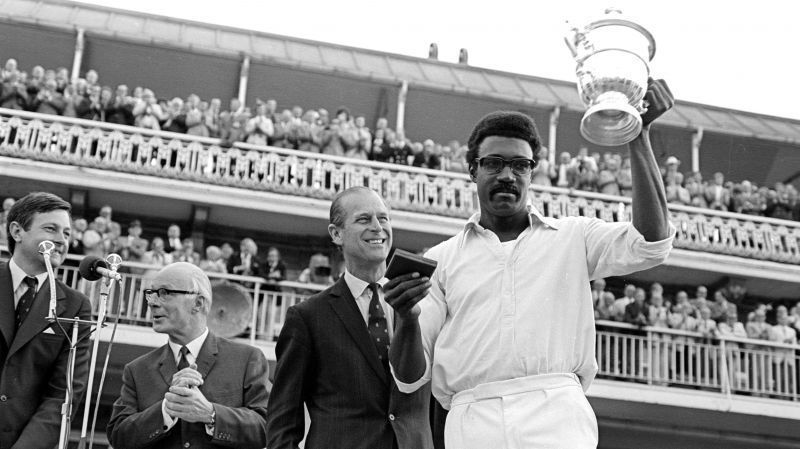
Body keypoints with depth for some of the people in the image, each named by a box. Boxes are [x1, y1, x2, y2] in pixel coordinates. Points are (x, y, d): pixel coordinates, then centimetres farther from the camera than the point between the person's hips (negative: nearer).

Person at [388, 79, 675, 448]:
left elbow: (650, 243, 0)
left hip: (558, 417, 0)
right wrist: (408, 320, -10)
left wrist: (639, 133, -3)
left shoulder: (572, 237, 18)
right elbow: (410, 378, 13)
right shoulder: (441, 259, 16)